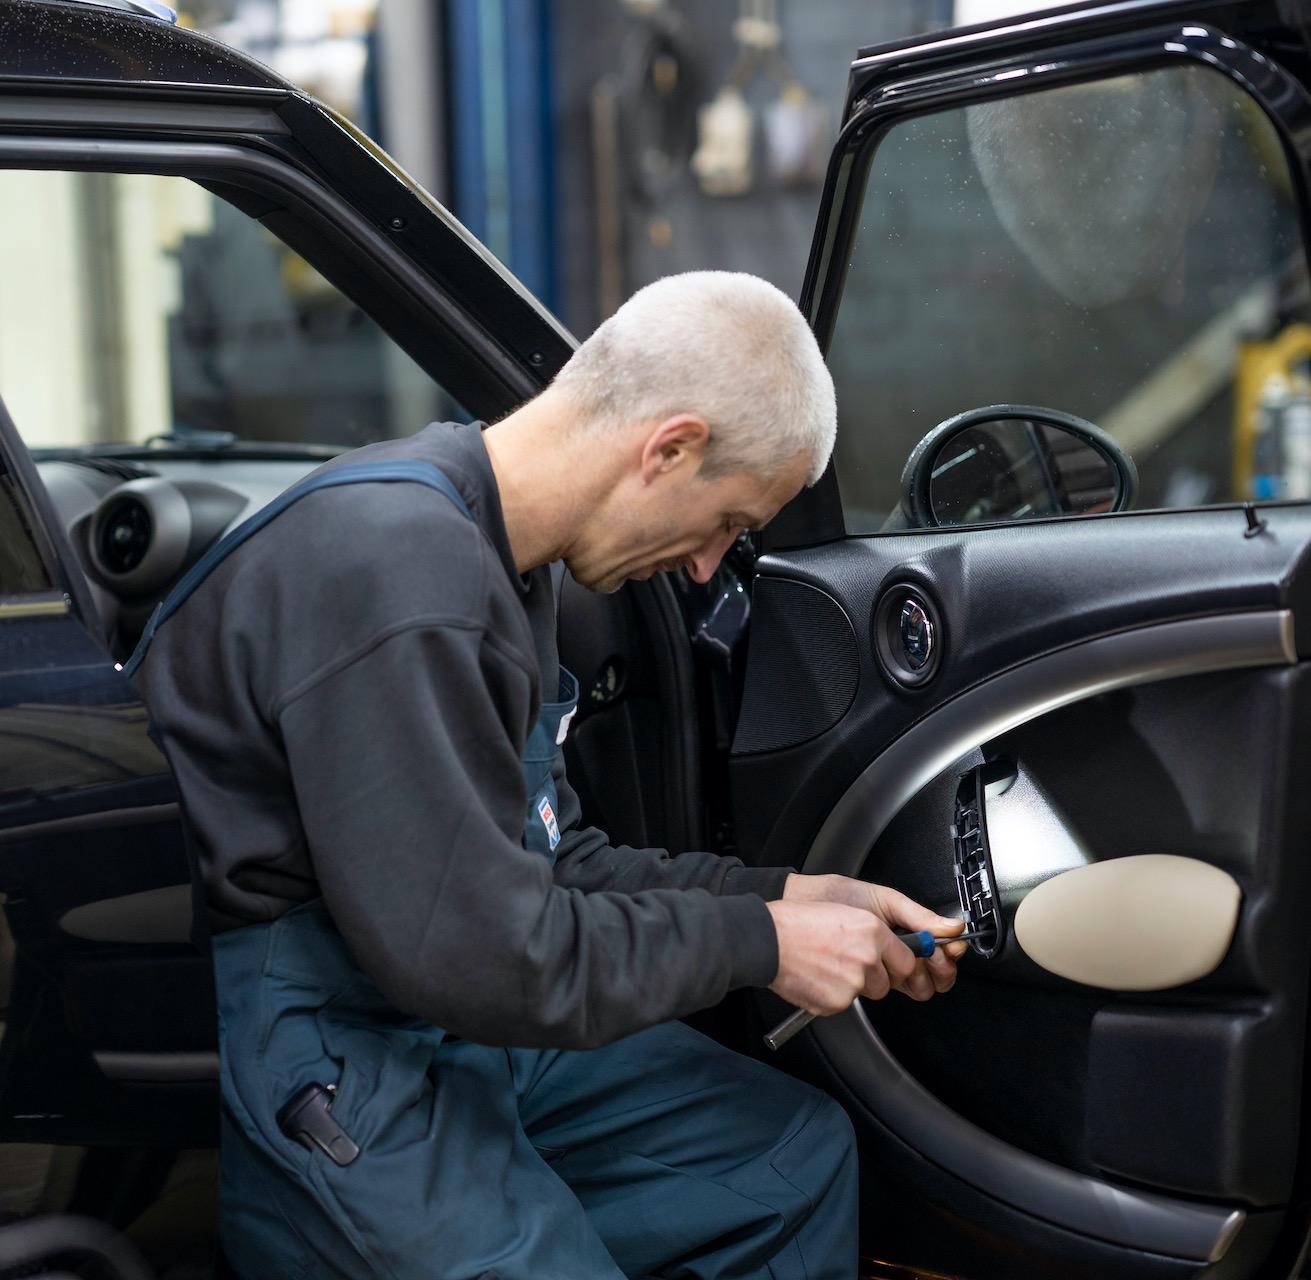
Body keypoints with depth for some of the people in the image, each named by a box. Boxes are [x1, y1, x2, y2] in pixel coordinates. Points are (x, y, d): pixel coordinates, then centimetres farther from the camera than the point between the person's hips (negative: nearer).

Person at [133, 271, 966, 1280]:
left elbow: (547, 865, 13)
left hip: (453, 1028, 10)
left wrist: (782, 895, 5)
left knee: (801, 1150, 11)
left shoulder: (493, 555, 8)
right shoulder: (397, 571, -27)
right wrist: (755, 942, -14)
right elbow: (486, 950, -27)